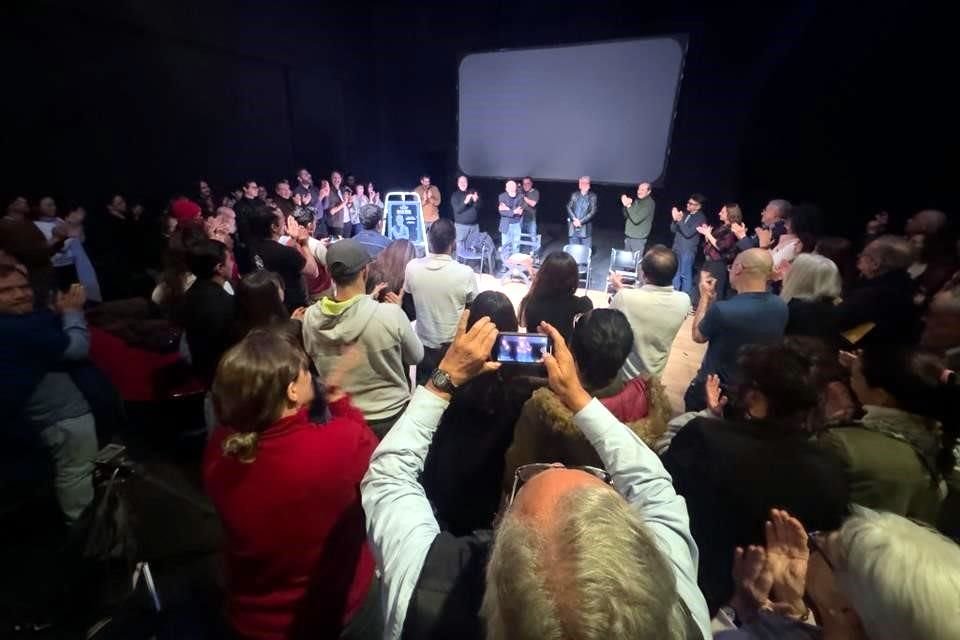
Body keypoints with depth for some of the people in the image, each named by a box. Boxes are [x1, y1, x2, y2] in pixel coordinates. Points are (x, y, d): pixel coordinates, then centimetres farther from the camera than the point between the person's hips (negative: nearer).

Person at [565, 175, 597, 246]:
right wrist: (574, 219, -14)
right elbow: (569, 207, 2)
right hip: (573, 229, 2)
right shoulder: (574, 195, 10)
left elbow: (593, 211, -5)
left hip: (585, 229, -2)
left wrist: (581, 222, -14)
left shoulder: (592, 196, 3)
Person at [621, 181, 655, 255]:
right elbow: (626, 215, 10)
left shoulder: (649, 203, -14)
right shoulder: (637, 200, 10)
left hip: (638, 238, -7)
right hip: (628, 236, 7)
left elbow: (636, 219, -22)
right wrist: (626, 205, -9)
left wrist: (628, 206, -22)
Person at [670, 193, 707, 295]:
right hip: (677, 248, 7)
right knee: (675, 273, 13)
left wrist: (680, 220, -23)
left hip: (688, 250, -7)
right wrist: (675, 219, -10)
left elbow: (688, 233, -19)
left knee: (685, 274, -3)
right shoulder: (685, 214, 10)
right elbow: (673, 229, 9)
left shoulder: (701, 218, -8)